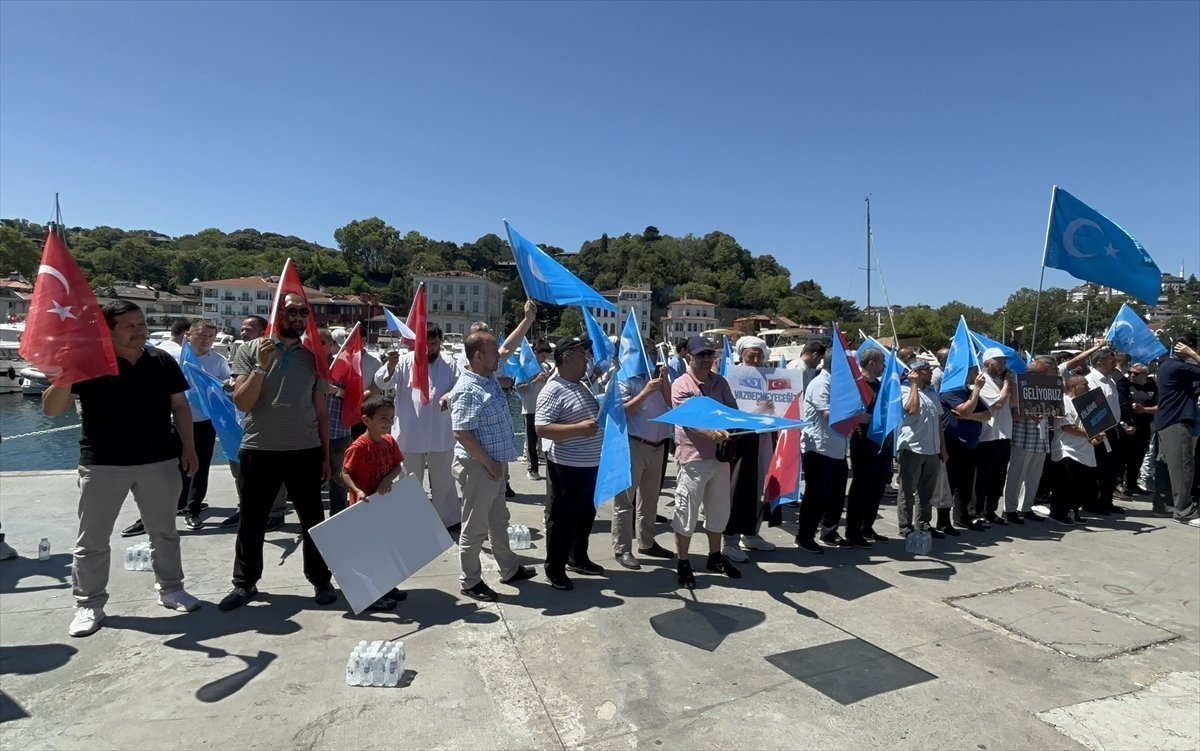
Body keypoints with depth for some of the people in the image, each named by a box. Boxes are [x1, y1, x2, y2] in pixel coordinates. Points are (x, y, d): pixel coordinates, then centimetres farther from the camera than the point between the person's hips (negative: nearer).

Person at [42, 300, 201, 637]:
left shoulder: (162, 361, 1)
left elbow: (180, 406, 8)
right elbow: (50, 409, -10)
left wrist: (188, 447, 4)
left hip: (159, 461, 2)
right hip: (102, 464, -2)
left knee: (164, 531, 14)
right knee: (92, 539, 8)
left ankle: (170, 588, 30)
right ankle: (89, 604, 24)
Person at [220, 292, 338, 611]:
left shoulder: (313, 357, 7)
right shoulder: (250, 350, 0)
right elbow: (241, 402, -7)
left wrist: (325, 454, 8)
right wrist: (261, 366, -19)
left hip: (305, 451, 1)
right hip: (259, 450, -1)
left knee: (313, 520, 8)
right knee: (252, 521, 11)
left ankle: (321, 580, 22)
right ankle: (245, 583, 28)